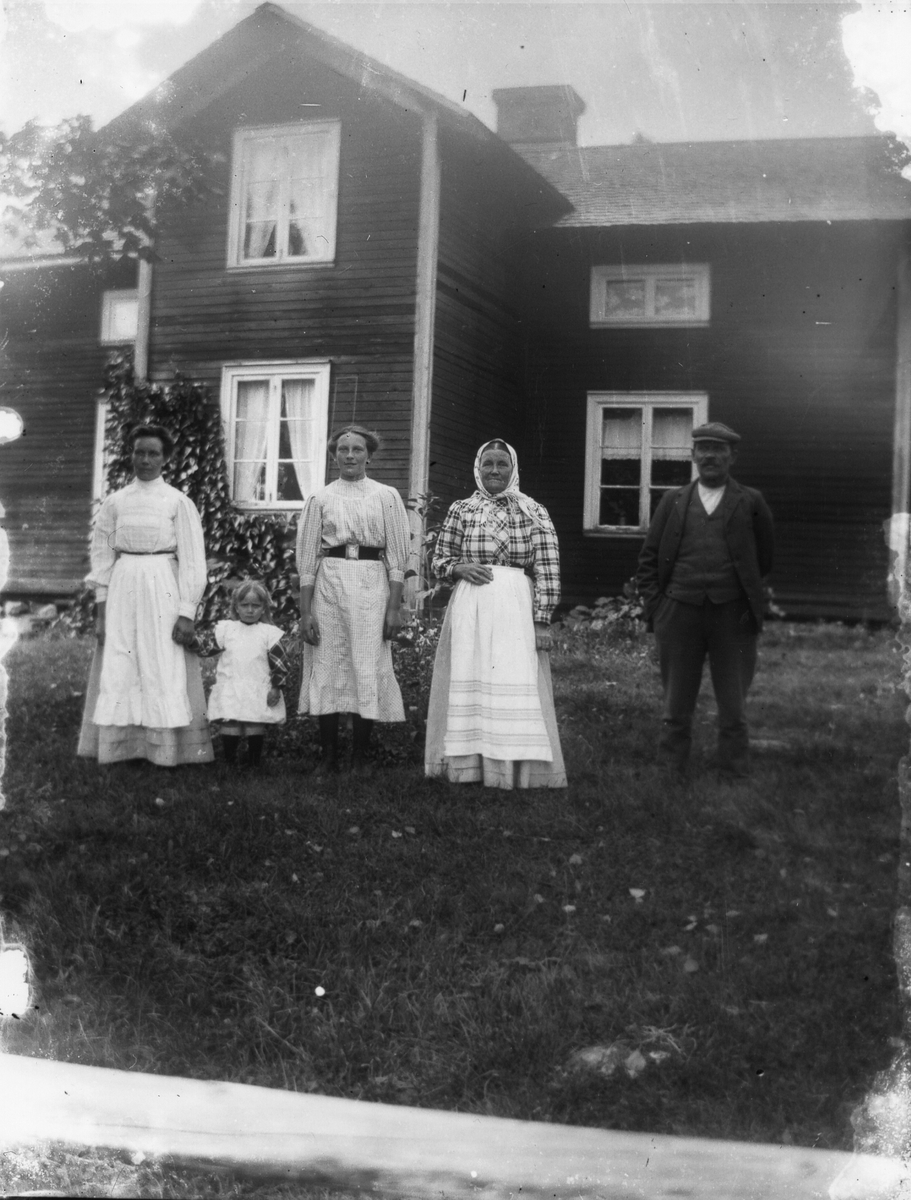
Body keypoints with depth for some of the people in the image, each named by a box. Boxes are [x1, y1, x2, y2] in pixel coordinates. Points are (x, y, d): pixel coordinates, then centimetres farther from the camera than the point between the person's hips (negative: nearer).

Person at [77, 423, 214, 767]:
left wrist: (187, 612, -11)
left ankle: (165, 750, 5)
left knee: (165, 671, -2)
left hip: (162, 589, -3)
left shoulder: (178, 502, -1)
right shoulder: (115, 502, 7)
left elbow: (192, 560, -4)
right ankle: (118, 747, 11)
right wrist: (101, 607, 2)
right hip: (122, 588, 3)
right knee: (118, 670, 3)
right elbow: (102, 554, 9)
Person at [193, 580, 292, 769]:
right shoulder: (225, 629, 8)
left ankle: (254, 761, 14)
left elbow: (281, 663, 4)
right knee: (230, 727, -5)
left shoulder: (269, 633, 3)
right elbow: (205, 646, 8)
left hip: (259, 693, -1)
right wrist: (192, 641, -11)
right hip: (230, 689, 1)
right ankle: (229, 762, 9)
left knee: (255, 727, -1)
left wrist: (276, 687, -2)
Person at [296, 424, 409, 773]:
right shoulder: (320, 499, 9)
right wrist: (305, 611, 1)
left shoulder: (386, 497, 7)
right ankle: (328, 755, 10)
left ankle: (361, 755, 8)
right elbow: (307, 557, 8)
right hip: (328, 584, 1)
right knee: (327, 669, 1)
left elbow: (397, 556, 4)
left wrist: (395, 607, -4)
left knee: (368, 671, -2)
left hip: (371, 586, -1)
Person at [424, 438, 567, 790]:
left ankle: (515, 766, 3)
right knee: (469, 682, 4)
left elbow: (547, 571, -3)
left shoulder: (534, 514, 2)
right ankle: (469, 762, 12)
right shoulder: (461, 510, 8)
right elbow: (439, 559, 14)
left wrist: (542, 621, -9)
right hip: (470, 606, 2)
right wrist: (459, 568, -8)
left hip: (516, 607, -2)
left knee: (516, 685, -4)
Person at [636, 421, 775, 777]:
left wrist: (747, 595, 9)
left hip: (732, 614, -1)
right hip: (679, 612, 1)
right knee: (677, 703, 9)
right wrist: (655, 602, 0)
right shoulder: (673, 501, 9)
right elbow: (649, 558, 9)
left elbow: (764, 558, 12)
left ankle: (734, 771, 16)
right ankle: (671, 769, 19)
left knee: (733, 705, 6)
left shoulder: (750, 502, 5)